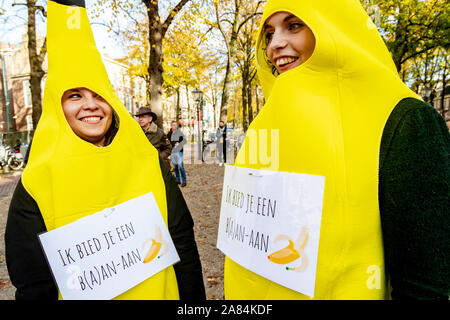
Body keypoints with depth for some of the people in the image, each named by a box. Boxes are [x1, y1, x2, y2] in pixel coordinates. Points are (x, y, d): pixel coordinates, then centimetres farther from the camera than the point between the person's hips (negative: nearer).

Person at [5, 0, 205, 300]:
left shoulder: (148, 161, -10)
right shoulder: (36, 184, -13)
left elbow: (182, 240, -5)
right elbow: (32, 283, -9)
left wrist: (194, 298, -3)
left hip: (160, 292, 2)